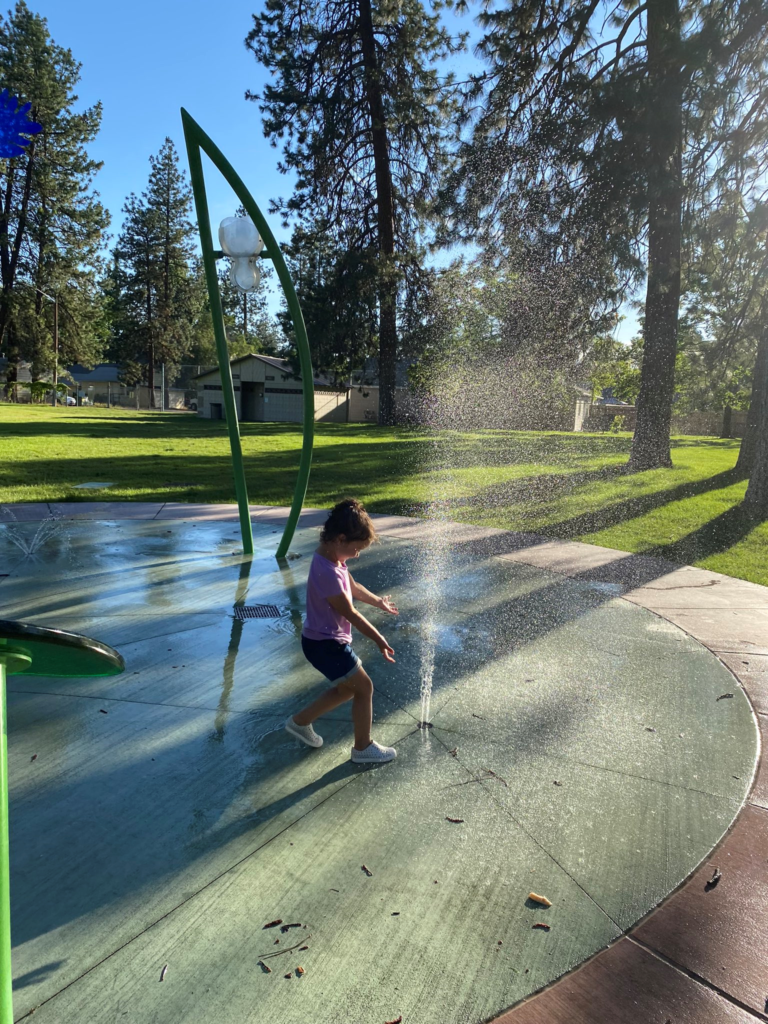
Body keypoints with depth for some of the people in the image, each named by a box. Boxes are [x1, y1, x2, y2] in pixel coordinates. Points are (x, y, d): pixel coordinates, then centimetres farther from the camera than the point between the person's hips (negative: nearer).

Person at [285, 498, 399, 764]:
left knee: (347, 688, 22)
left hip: (326, 640, 10)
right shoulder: (328, 573, -31)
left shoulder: (332, 557, 0)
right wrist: (379, 640, -14)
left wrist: (379, 602, 31)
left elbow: (353, 588, 17)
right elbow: (350, 614, -24)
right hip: (325, 645, -10)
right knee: (364, 687, 4)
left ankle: (300, 721, 35)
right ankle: (363, 748, 22)